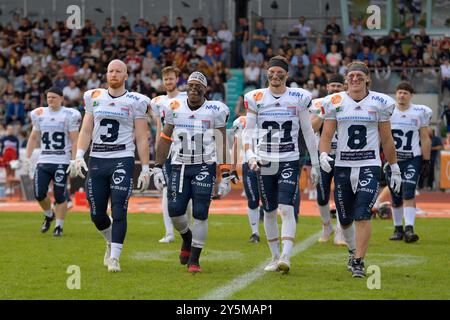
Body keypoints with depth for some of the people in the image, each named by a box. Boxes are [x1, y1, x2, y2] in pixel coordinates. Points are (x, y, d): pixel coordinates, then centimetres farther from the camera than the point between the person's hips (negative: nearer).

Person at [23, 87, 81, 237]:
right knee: (39, 194, -2)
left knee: (60, 196, -3)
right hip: (43, 161, 4)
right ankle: (48, 215, 26)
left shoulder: (69, 115, -3)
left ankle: (59, 226, 11)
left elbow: (74, 141, -5)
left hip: (62, 162, -4)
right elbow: (33, 138, 17)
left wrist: (74, 161, -13)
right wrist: (27, 158, 12)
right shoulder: (39, 114, 10)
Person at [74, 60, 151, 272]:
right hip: (97, 161, 3)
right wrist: (79, 155, -4)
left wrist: (145, 169, -3)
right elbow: (86, 130, 10)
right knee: (97, 214, 7)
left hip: (122, 160, -3)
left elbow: (142, 138, 1)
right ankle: (111, 242, 35)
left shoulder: (135, 102, 1)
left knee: (119, 212, -9)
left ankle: (114, 257, -2)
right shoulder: (94, 98, 10)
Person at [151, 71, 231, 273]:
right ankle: (187, 238, 29)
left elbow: (222, 145, 0)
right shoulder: (175, 108, 4)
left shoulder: (215, 111, -3)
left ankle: (194, 260, 3)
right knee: (175, 210, -5)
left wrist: (225, 176, -3)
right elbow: (165, 140, 12)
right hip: (179, 166, 2)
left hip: (204, 167, -2)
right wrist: (158, 167, 7)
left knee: (200, 213, -8)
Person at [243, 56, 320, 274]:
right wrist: (249, 154, -14)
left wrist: (315, 163, 5)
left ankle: (286, 257, -21)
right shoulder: (256, 98, 2)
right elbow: (248, 131, 3)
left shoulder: (298, 98, 0)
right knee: (269, 212, 8)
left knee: (286, 209, -15)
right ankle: (275, 257, 20)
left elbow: (308, 132, 5)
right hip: (265, 162, 2)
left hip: (289, 160, -2)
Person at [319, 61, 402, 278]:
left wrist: (394, 169, 10)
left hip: (369, 165, -2)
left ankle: (359, 262, -8)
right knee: (345, 219, 10)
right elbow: (326, 135, 3)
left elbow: (387, 140, 7)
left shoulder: (380, 103, 1)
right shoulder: (335, 102, 2)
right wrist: (323, 155, -17)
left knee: (362, 216, -14)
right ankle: (352, 250, 37)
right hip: (343, 166, 2)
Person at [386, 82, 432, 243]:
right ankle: (398, 229, 21)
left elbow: (425, 139, 3)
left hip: (413, 159, -2)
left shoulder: (420, 113, -1)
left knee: (408, 194, -17)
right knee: (396, 198, 8)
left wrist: (426, 161, 0)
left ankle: (409, 229, -21)